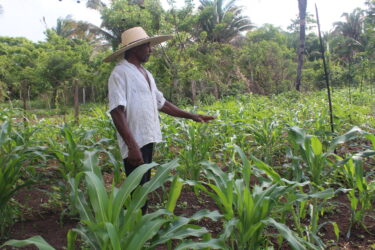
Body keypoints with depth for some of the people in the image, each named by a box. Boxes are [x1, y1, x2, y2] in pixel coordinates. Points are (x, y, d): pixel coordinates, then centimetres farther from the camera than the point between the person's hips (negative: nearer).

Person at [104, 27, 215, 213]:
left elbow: (161, 103, 22)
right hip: (135, 144, -9)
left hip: (148, 140, 9)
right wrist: (132, 146, -26)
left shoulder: (146, 74, 16)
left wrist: (191, 116, 17)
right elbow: (117, 112, -20)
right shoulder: (120, 73, -12)